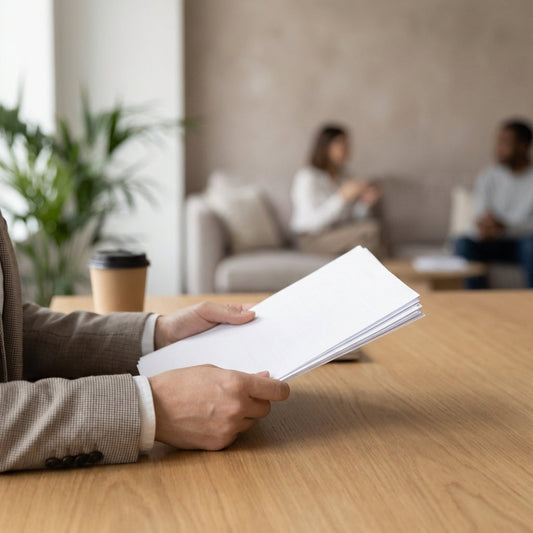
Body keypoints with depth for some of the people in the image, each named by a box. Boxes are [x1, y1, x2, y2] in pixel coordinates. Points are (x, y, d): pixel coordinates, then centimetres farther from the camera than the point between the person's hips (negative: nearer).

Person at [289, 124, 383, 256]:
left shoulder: (341, 176, 12)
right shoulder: (306, 177, -10)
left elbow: (351, 217, 13)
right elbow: (312, 222, -20)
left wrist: (365, 203, -7)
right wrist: (342, 197, -25)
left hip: (340, 236, 7)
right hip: (313, 239, -7)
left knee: (372, 224, -24)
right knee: (370, 230, -27)